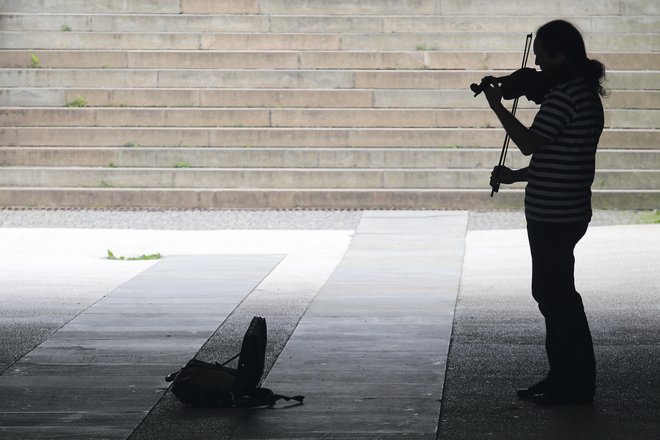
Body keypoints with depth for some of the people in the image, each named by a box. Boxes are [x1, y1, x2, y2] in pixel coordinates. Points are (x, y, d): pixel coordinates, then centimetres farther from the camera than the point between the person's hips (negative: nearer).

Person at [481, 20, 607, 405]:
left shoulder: (565, 94, -19)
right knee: (553, 294, 17)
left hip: (554, 214, -11)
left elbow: (530, 143, -21)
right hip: (566, 211, 11)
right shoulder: (585, 92, 15)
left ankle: (576, 385, 2)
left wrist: (498, 106, -10)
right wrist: (515, 176, 16)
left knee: (557, 296, -4)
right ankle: (564, 377, 23)